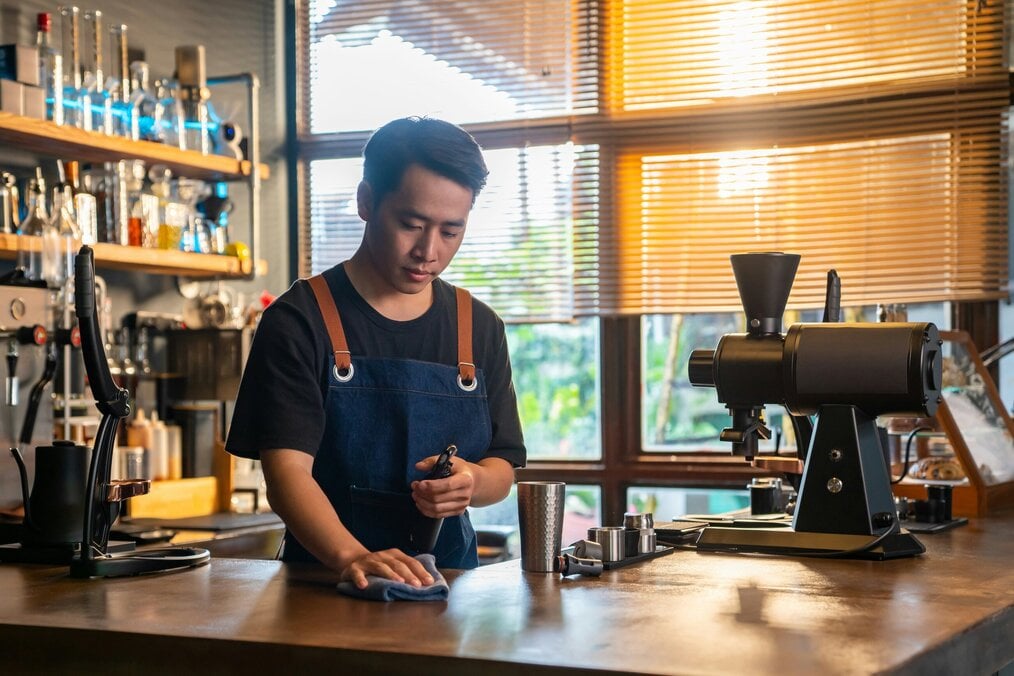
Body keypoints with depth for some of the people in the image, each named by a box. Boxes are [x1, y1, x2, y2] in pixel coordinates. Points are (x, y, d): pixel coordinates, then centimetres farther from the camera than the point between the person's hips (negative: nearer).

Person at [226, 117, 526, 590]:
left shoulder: (480, 329, 12)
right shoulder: (298, 321, -2)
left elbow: (503, 467, 15)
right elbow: (287, 471, -12)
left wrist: (471, 482, -9)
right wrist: (352, 556, -30)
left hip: (447, 585, 3)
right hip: (324, 583, -3)